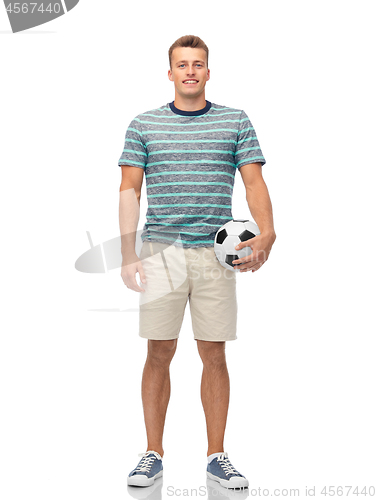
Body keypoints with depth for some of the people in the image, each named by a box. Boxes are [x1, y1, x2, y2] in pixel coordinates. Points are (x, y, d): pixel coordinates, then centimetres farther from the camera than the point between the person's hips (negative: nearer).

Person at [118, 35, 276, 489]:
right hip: (160, 254, 0)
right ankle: (153, 454, 14)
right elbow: (130, 190, 6)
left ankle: (217, 455, 15)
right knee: (159, 354, 2)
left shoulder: (236, 122, 8)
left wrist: (267, 233, -15)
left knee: (214, 354, 4)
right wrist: (128, 254, -3)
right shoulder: (143, 125, 8)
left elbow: (255, 183, 2)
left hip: (216, 256, 0)